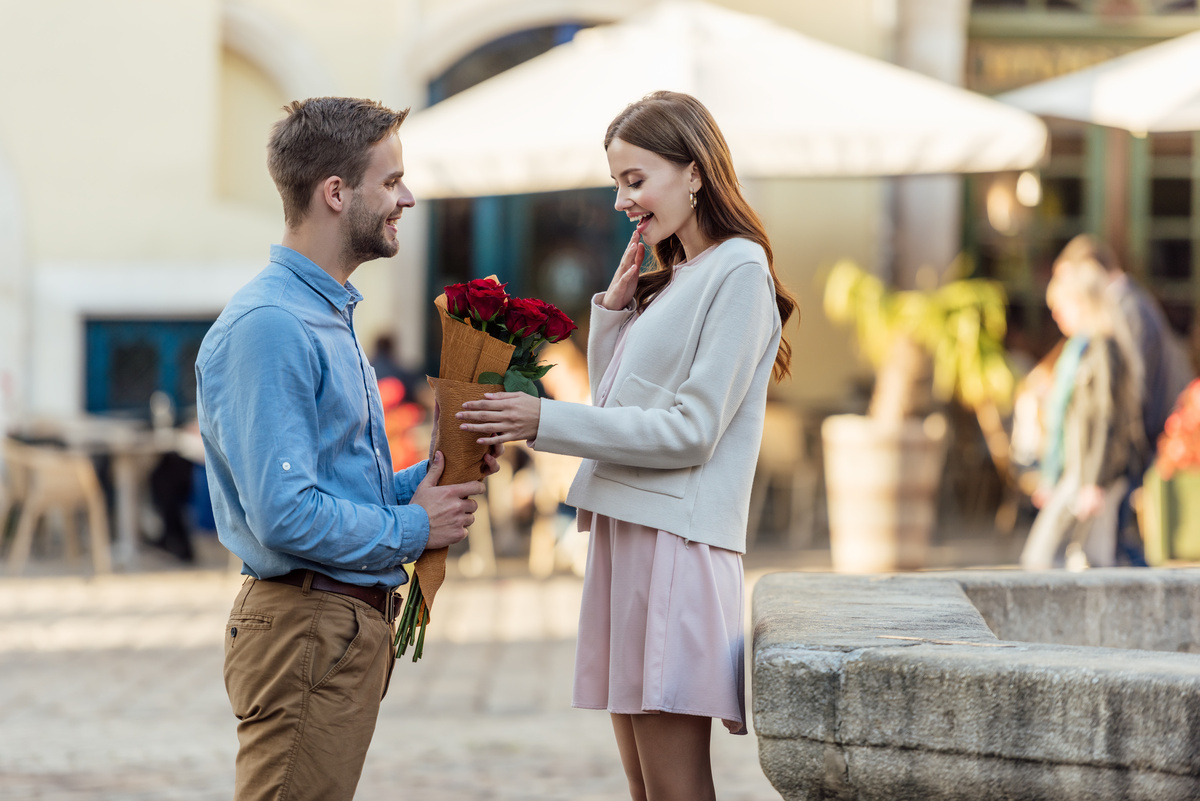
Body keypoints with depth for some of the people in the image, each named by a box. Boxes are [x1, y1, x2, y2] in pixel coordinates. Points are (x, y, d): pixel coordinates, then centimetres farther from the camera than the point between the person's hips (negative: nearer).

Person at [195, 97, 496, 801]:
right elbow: (286, 517, -24)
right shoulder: (269, 327, -17)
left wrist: (431, 479, 5)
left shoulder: (332, 319, 17)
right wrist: (413, 527, -11)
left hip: (355, 624, 10)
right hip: (306, 629, -10)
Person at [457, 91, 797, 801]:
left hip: (676, 545, -9)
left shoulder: (738, 271, -7)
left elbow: (691, 431, -15)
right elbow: (617, 403, 23)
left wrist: (547, 421, -15)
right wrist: (616, 306, 9)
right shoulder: (670, 278, 21)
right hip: (624, 532, 9)